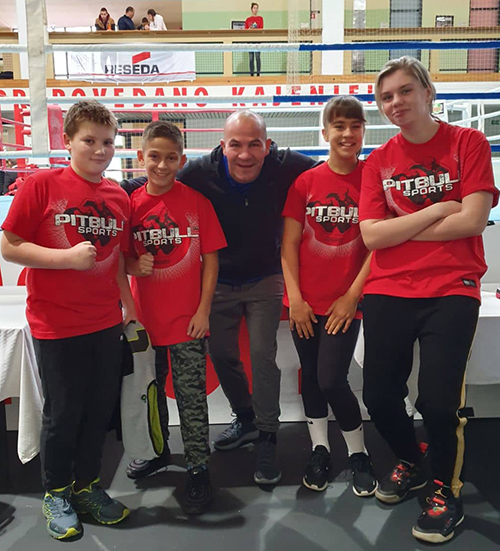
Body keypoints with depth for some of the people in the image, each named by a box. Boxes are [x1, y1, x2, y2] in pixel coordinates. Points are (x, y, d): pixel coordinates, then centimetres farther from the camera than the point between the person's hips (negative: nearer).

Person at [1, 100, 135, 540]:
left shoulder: (119, 197, 6)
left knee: (101, 409, 13)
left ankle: (87, 484, 36)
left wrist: (130, 306, 9)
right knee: (63, 413, 9)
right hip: (56, 326, -4)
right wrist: (68, 257, -18)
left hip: (106, 324, 5)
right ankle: (56, 493, 33)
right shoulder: (41, 185, -8)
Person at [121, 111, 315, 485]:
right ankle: (245, 420, 36)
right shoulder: (201, 173, -19)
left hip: (264, 280, -2)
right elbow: (149, 184, -11)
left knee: (263, 353, -10)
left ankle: (267, 439, 9)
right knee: (221, 354, 12)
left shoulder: (286, 167, -21)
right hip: (220, 282, 2)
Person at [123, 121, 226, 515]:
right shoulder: (131, 203, 0)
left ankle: (199, 469, 18)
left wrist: (203, 310, -9)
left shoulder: (196, 201, -6)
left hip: (187, 319, -3)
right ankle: (158, 451, 41)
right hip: (145, 317, 4)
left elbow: (210, 259, -4)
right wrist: (133, 264, -14)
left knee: (192, 397, 3)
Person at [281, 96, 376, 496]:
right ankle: (320, 449, 32)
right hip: (304, 302, 3)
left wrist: (352, 295, -8)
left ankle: (359, 453, 19)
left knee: (332, 380, -6)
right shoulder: (305, 182, 2)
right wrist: (295, 297, -4)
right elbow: (289, 244, 1)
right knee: (311, 377, 12)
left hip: (345, 301, -2)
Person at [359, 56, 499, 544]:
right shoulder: (378, 161, 9)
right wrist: (437, 211, -8)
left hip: (450, 290, -3)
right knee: (379, 396, 3)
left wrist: (399, 228, -6)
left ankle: (445, 489, 22)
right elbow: (371, 235, -3)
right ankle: (410, 464, 36)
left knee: (438, 401, -9)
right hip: (388, 293, 3)